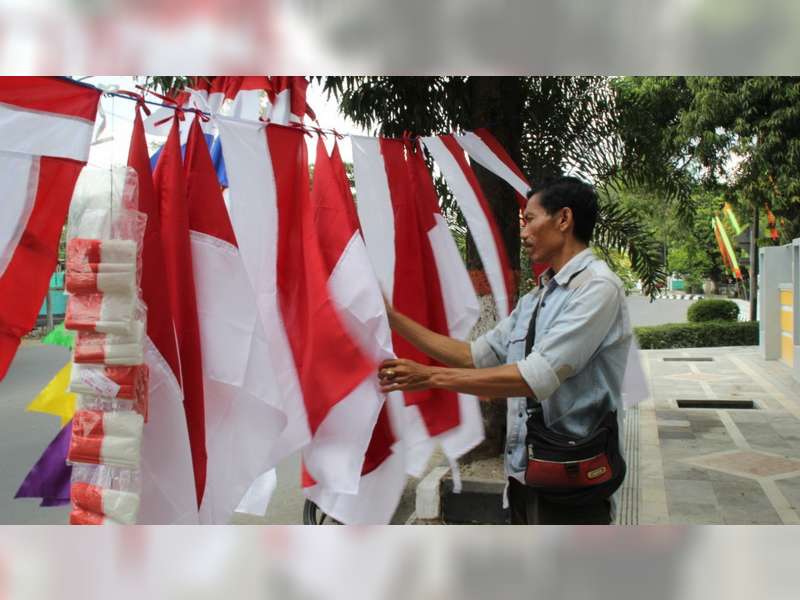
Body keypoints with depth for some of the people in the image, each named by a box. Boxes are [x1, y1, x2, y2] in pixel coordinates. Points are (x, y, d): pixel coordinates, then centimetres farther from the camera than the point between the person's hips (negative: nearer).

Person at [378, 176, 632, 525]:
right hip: (524, 474, 8)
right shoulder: (533, 299, 12)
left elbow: (537, 377, -24)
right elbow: (476, 355, 11)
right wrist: (393, 318, 8)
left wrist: (433, 376, -20)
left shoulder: (598, 286, -15)